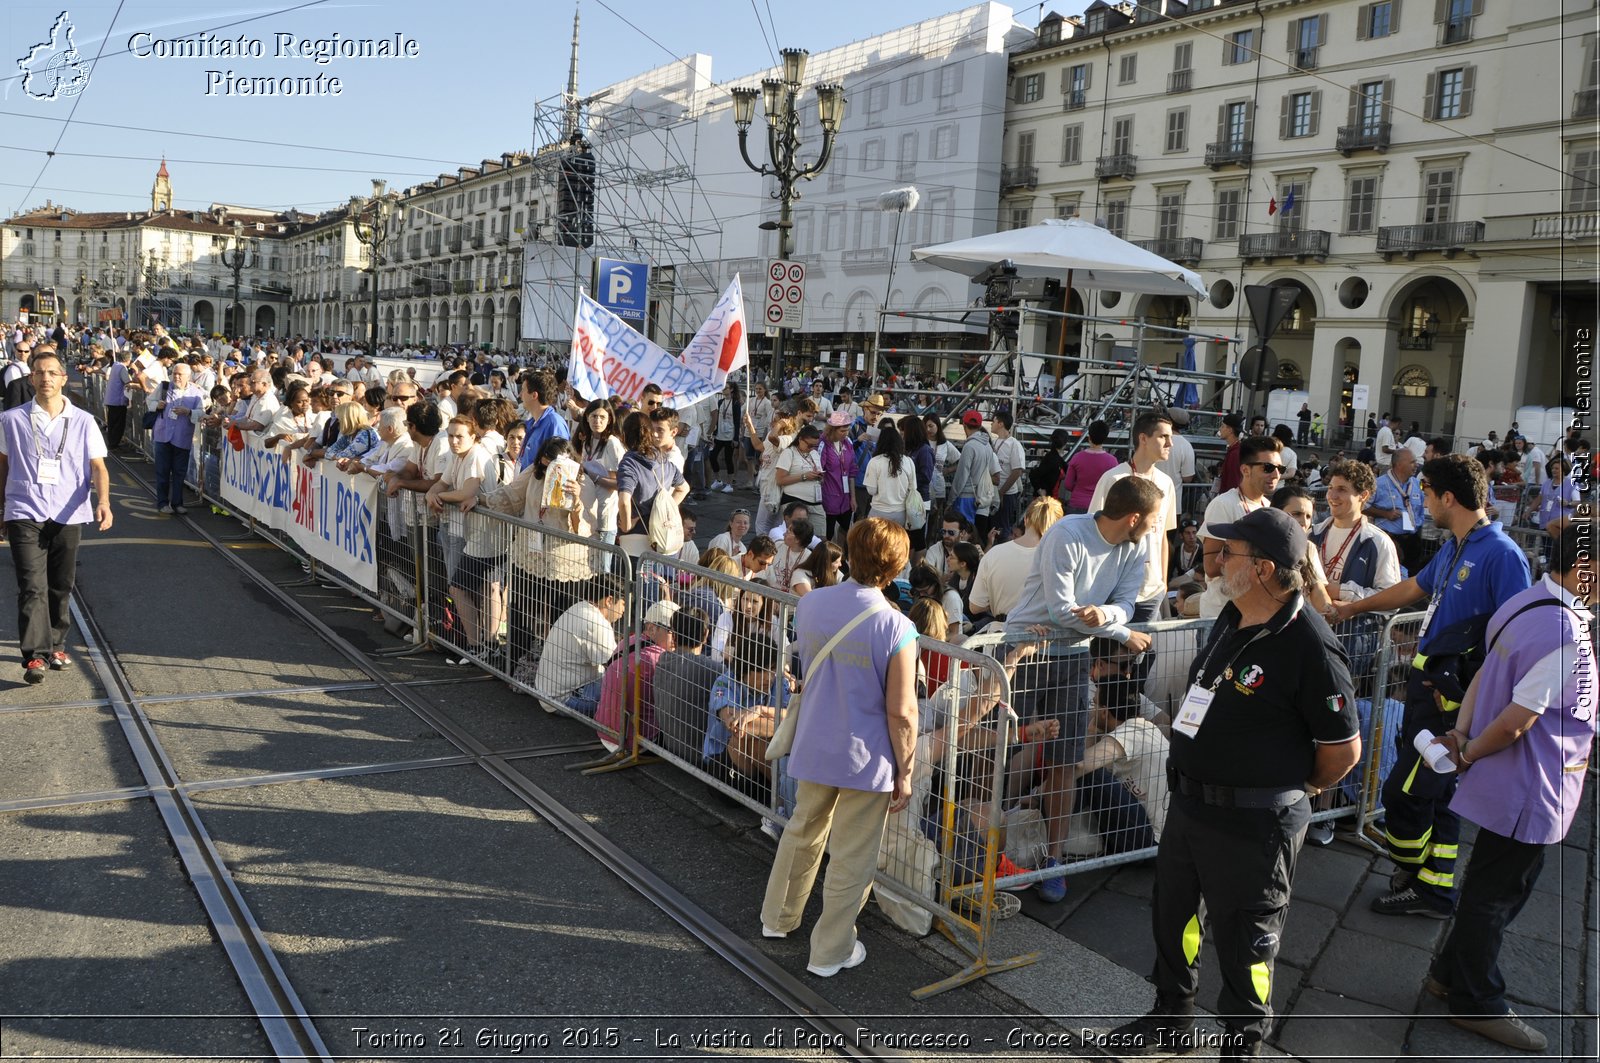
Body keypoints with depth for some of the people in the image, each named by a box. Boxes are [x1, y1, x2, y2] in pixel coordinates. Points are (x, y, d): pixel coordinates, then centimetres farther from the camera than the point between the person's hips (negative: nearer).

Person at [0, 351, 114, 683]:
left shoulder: (83, 422, 3)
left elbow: (98, 467, -1)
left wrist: (103, 501, -18)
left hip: (69, 516, 1)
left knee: (61, 587, 10)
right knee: (32, 586, -10)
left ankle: (56, 646, 25)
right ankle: (34, 656, -11)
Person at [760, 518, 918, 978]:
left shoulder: (810, 604, -6)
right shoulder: (895, 628, -21)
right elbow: (901, 713, -17)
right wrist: (905, 773, -6)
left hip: (813, 746, 5)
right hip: (866, 759, -5)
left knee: (802, 832, 26)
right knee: (852, 859, 12)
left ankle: (777, 918, 43)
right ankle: (829, 952, 25)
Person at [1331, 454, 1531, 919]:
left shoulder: (1501, 555, -18)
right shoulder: (1454, 549, 11)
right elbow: (1413, 588, 28)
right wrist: (1352, 608, 38)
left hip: (1453, 699, -9)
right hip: (1429, 685, 9)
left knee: (1403, 792, 0)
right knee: (1437, 793, 16)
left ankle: (1411, 876, 21)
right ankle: (1435, 890, 27)